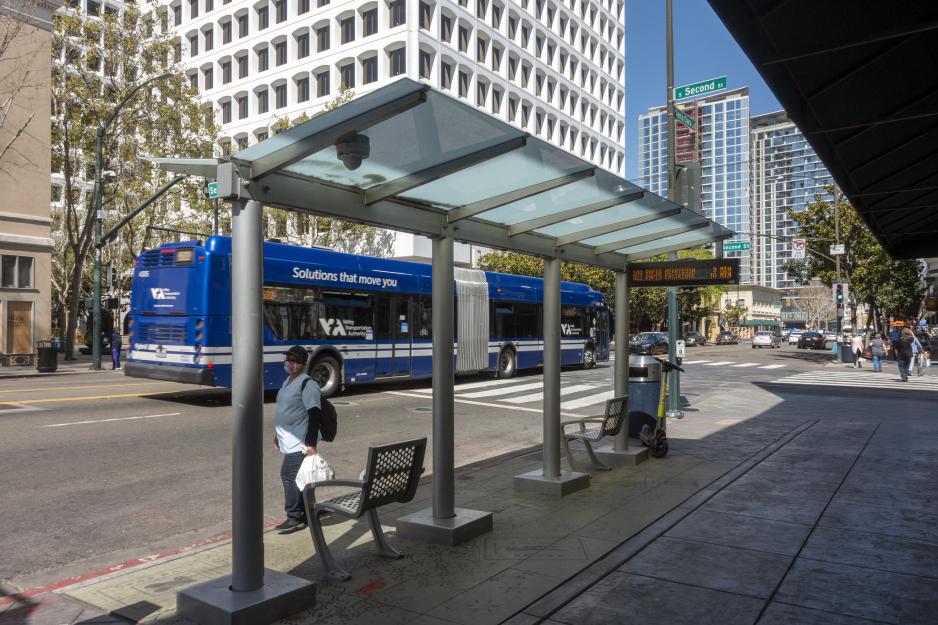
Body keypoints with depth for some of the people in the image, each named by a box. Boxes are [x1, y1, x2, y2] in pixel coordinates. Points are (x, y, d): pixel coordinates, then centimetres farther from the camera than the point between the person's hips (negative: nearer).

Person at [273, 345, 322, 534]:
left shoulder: (307, 384, -15)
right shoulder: (287, 382, 13)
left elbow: (314, 415, -19)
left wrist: (311, 444, -23)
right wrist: (278, 434, 26)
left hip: (300, 442, -9)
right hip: (289, 441, 9)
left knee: (288, 475, -11)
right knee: (298, 477, 13)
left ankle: (295, 518, -2)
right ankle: (306, 515, 23)